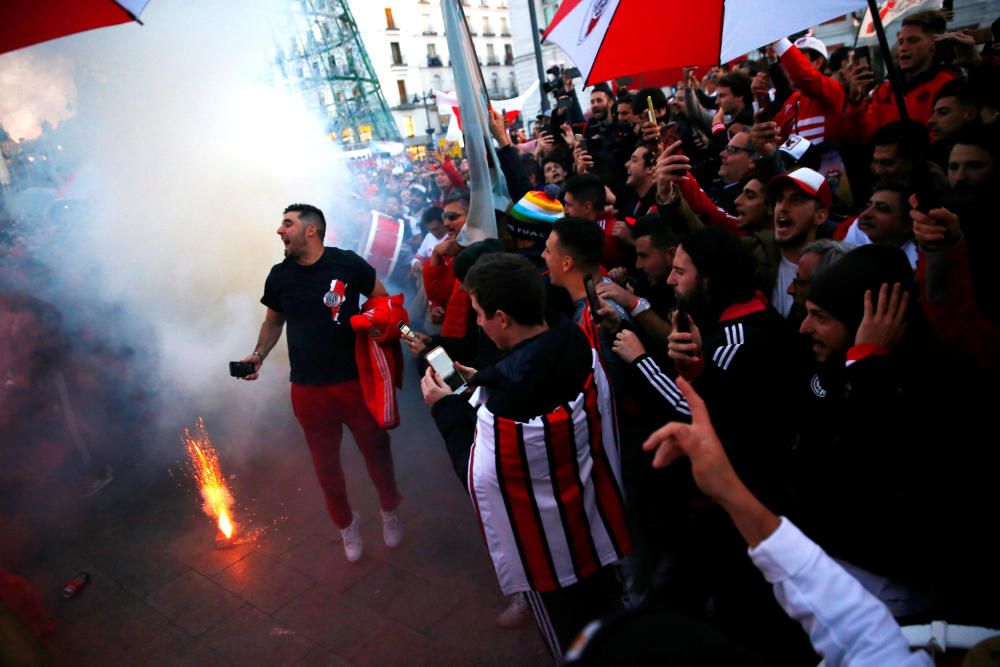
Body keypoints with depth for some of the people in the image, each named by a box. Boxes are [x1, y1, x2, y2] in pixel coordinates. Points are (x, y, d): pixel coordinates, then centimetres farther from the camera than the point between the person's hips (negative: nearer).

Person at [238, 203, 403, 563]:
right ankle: (346, 522, 37)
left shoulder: (347, 263, -9)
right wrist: (259, 355, 3)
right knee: (325, 461, 12)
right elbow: (273, 321, 17)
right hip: (309, 388, 3)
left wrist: (378, 323, -16)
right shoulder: (279, 275, 2)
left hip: (356, 380, -2)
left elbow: (383, 299, 3)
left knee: (376, 449, 10)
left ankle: (389, 509, 39)